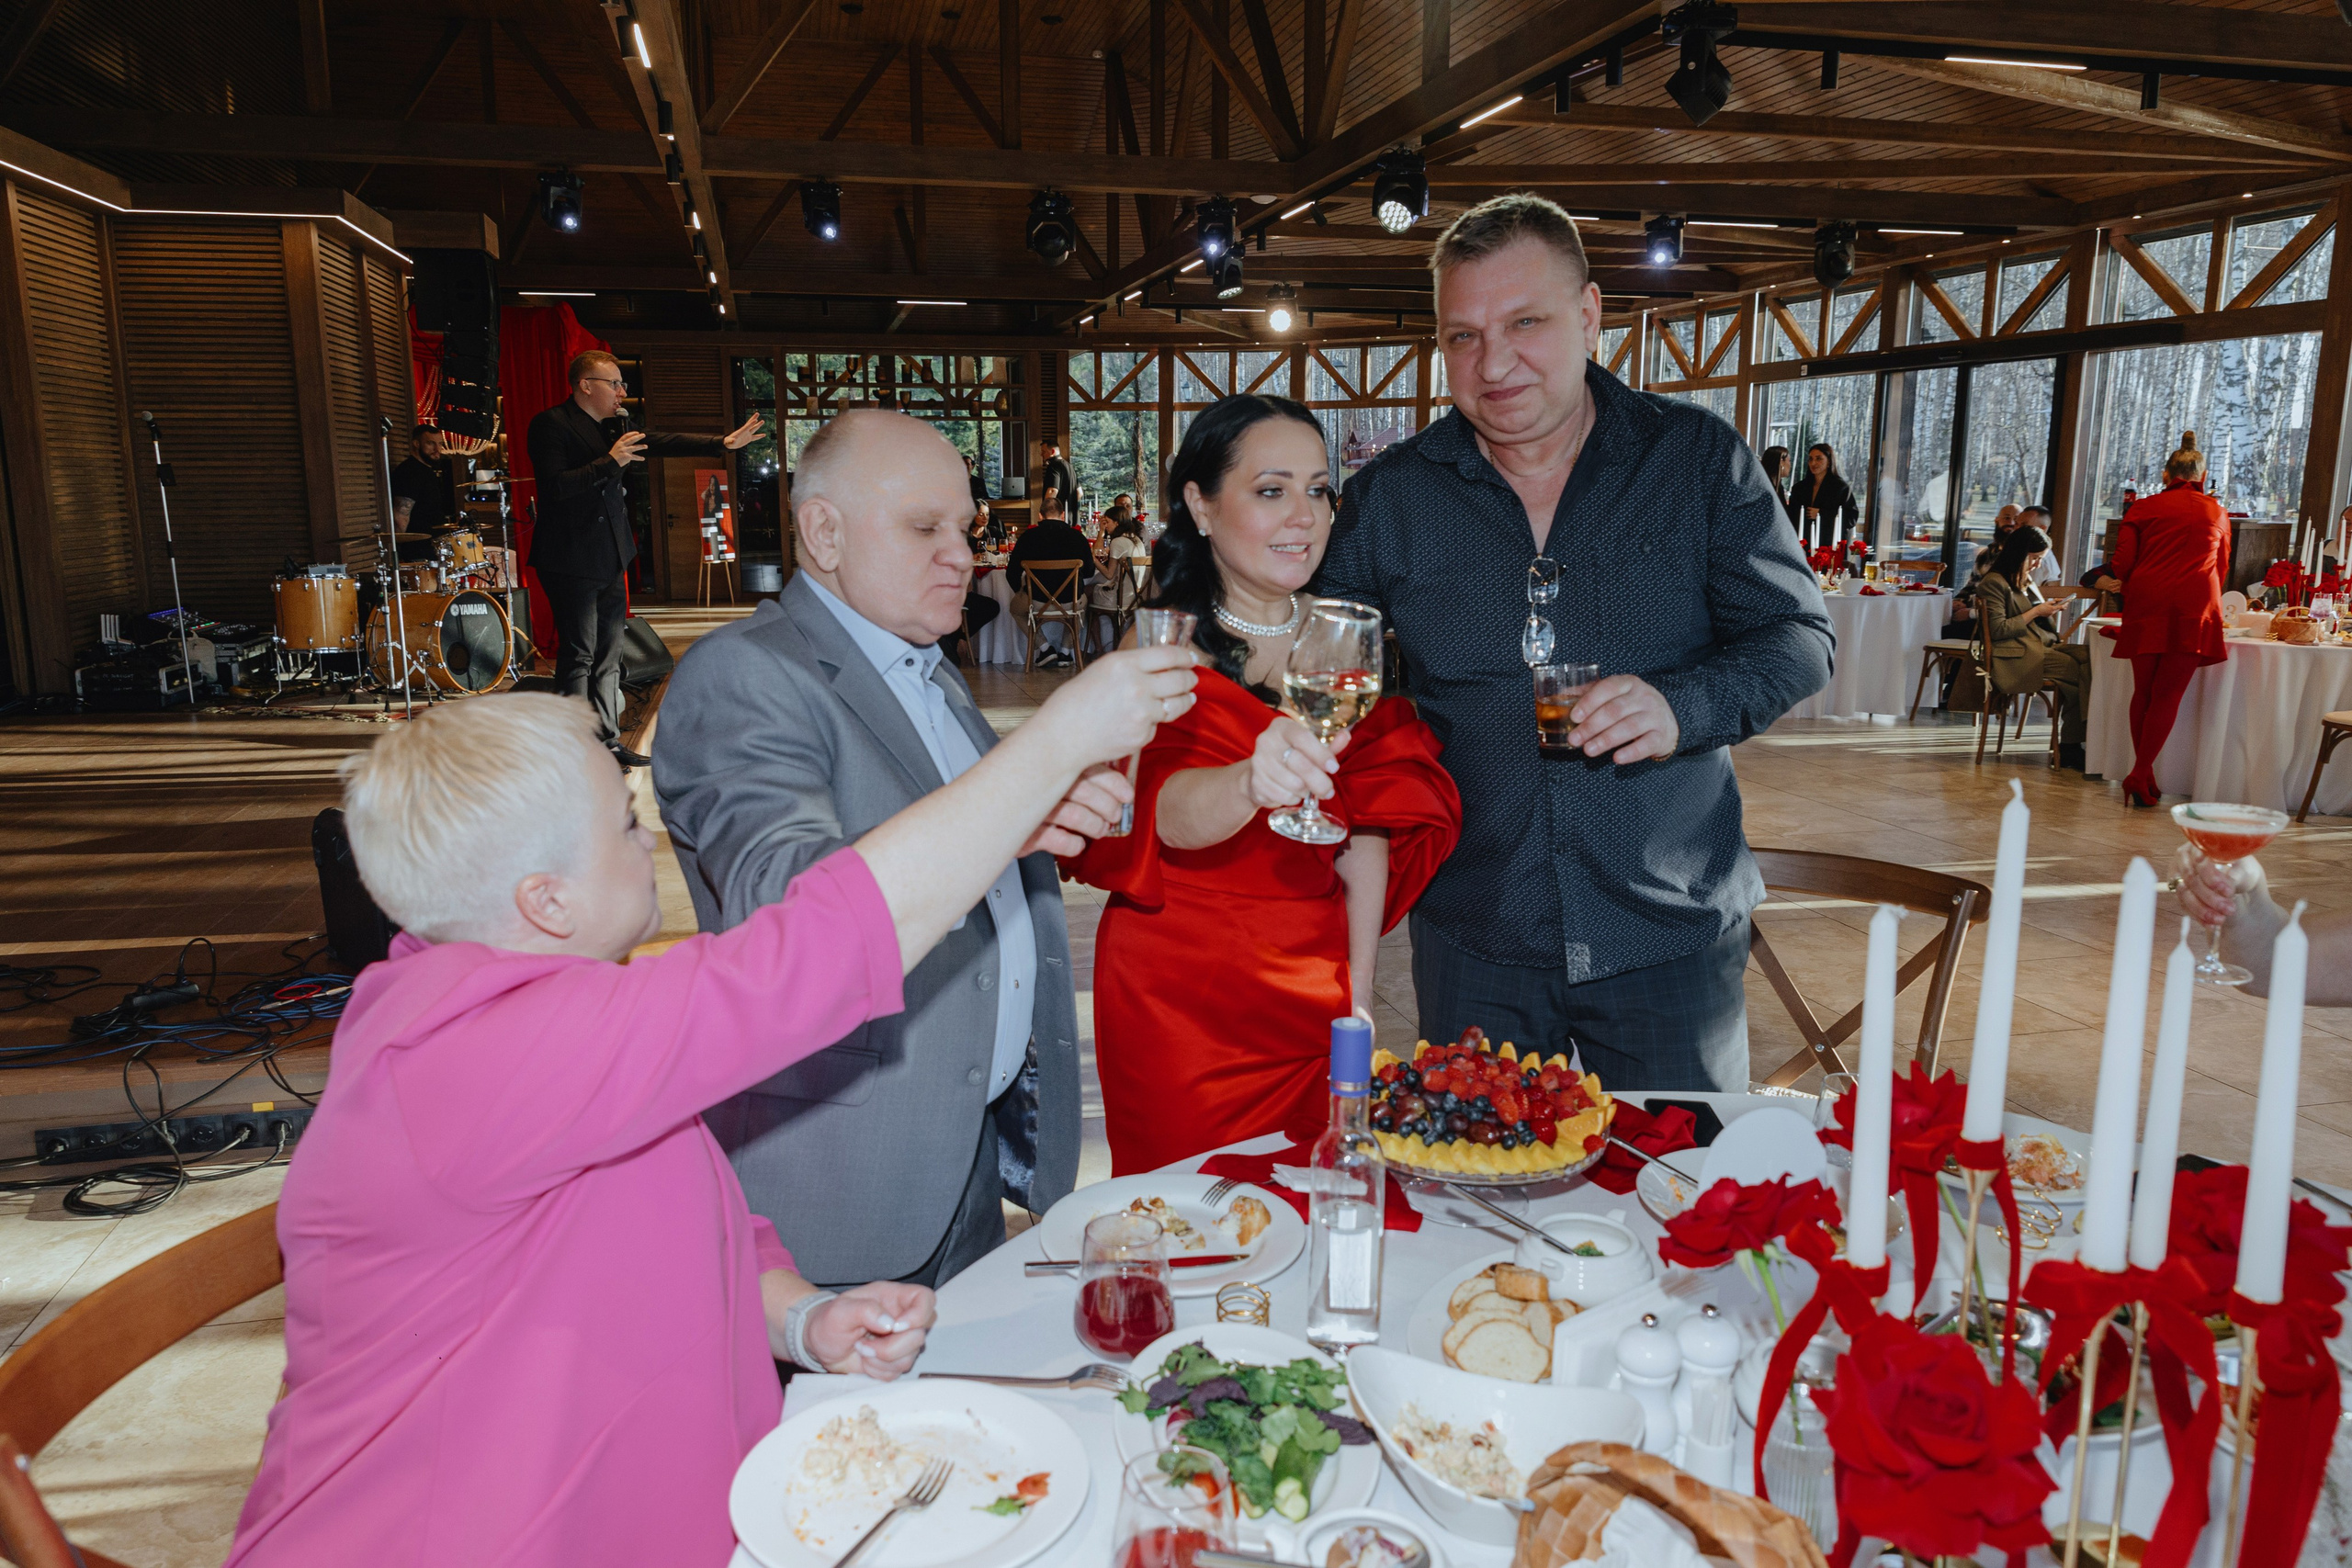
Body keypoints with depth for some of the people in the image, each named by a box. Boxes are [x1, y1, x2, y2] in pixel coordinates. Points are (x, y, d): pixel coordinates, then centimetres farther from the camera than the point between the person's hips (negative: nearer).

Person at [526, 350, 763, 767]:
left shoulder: (615, 426, 14)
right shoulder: (551, 424, -10)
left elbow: (664, 443, 12)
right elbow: (555, 486, -20)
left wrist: (724, 443, 6)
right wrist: (610, 462, -22)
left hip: (610, 559, 9)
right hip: (571, 561, -8)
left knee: (608, 656, 12)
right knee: (578, 655, -5)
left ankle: (608, 741, 19)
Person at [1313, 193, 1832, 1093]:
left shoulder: (1699, 460, -1)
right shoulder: (1388, 497, 1)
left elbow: (1798, 638, -2)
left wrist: (1681, 706, -21)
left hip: (1670, 929, 0)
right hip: (1474, 941, 1)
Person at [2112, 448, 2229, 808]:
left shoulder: (2143, 508, 11)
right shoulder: (2217, 512, 17)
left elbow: (2122, 563, 3)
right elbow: (2221, 567, 25)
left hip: (2147, 603, 0)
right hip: (2196, 608, 0)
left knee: (2144, 692, 8)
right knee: (2168, 694, -2)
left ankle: (2144, 775, 11)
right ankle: (2139, 775, -12)